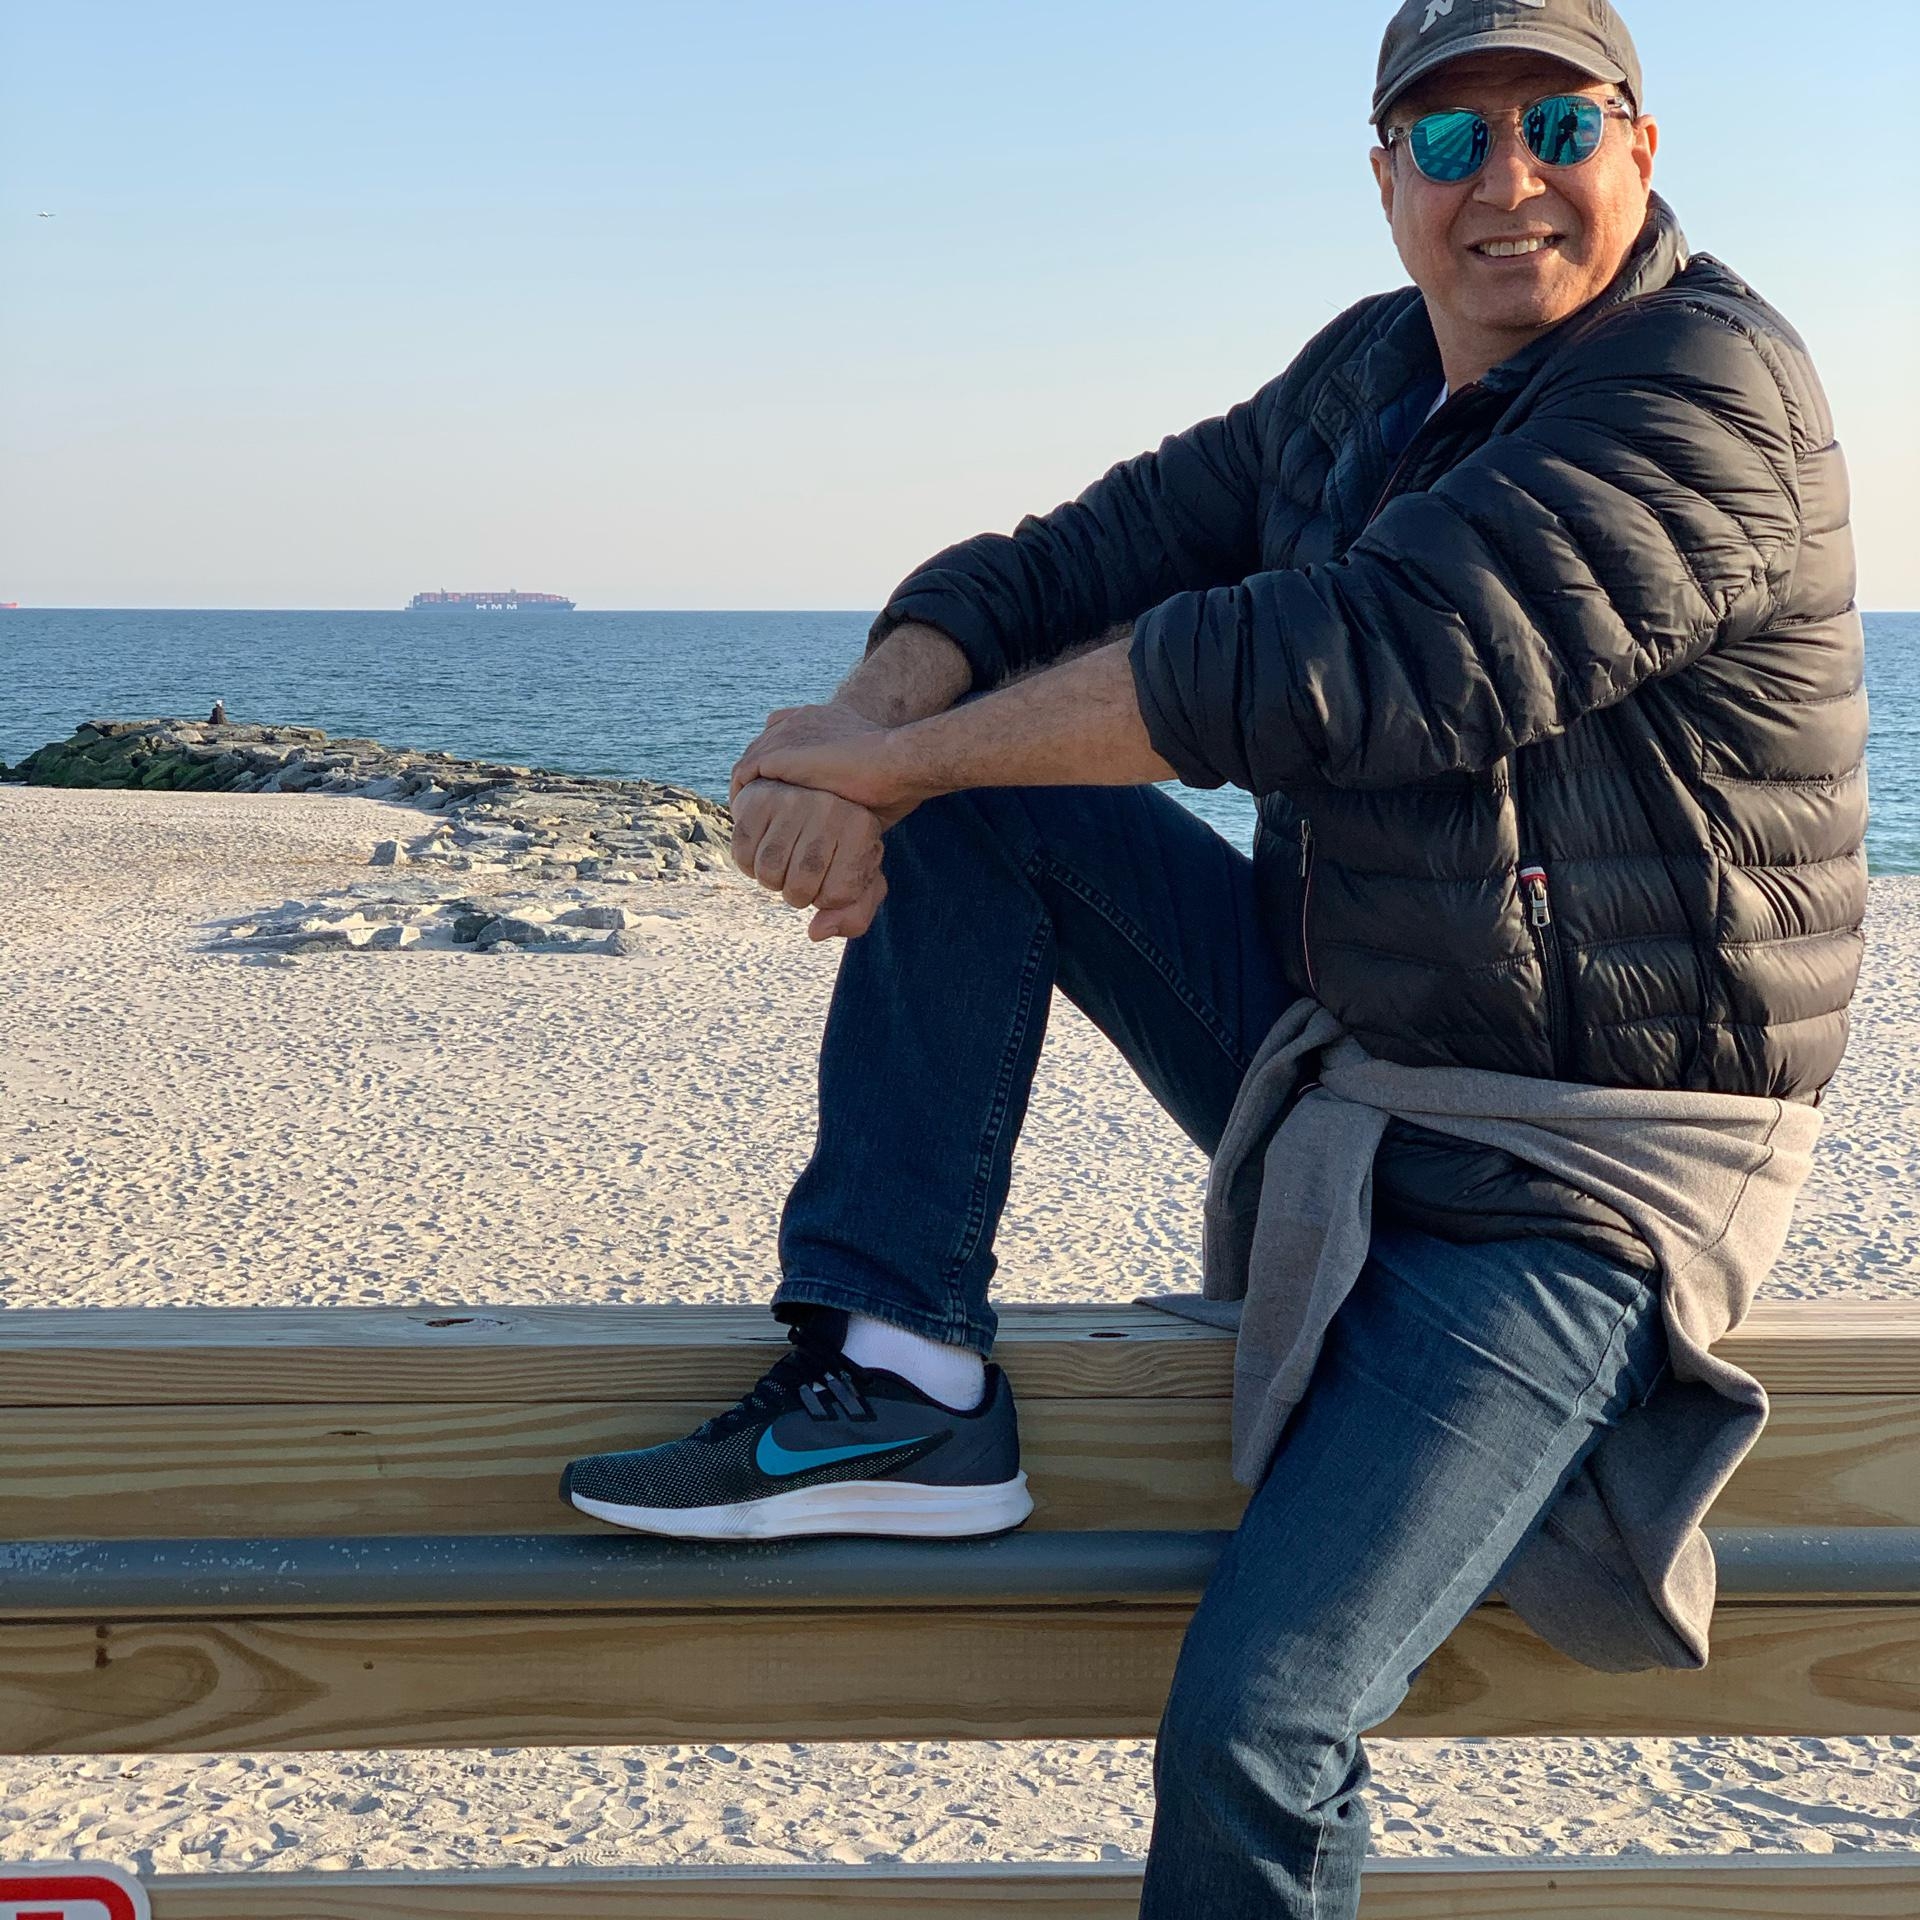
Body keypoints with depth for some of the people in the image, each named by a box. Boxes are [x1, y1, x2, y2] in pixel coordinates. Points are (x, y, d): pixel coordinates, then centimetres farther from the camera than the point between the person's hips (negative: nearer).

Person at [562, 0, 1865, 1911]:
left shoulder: (1709, 394, -19)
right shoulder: (1366, 376, 8)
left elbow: (1330, 671, -28)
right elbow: (1070, 564, 5)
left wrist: (893, 756, -22)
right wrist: (871, 728, -18)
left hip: (1557, 1195, -8)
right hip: (1319, 1061, 8)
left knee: (1251, 1722, -20)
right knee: (967, 802, -4)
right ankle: (891, 1383, -7)